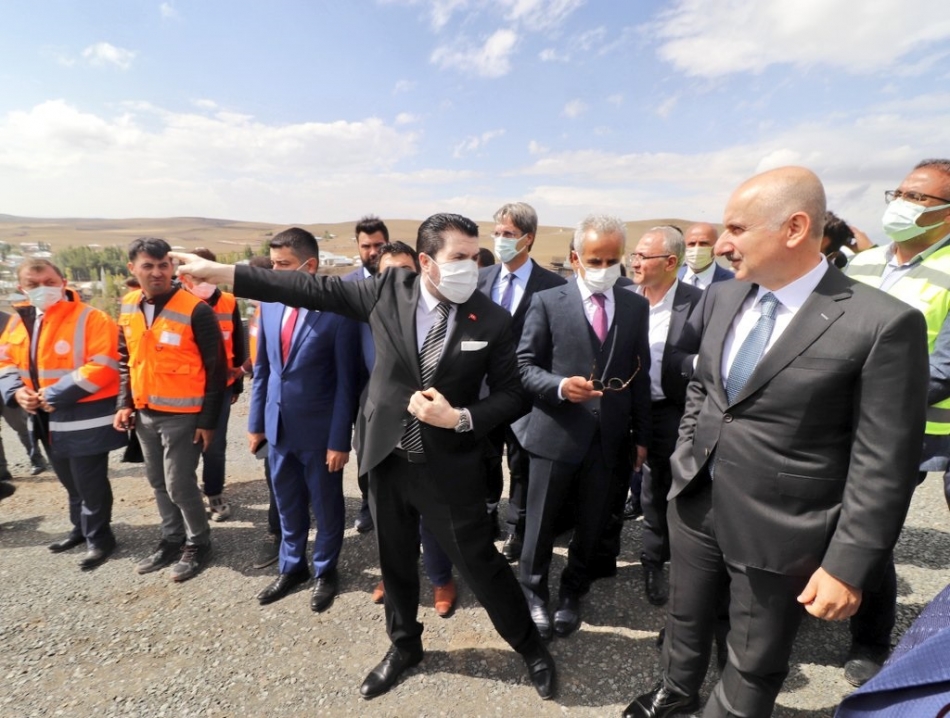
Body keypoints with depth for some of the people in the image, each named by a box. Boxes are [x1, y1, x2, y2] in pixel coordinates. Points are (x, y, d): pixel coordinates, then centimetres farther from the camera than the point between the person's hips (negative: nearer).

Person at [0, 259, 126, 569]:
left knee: (90, 482, 3)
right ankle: (81, 528, 40)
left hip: (84, 417, -7)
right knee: (70, 480, 22)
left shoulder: (90, 319, -15)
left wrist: (55, 395, -22)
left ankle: (99, 537, 19)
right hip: (46, 418, 7)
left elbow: (102, 367, -23)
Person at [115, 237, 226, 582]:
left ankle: (198, 544, 21)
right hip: (144, 413, 7)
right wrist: (124, 403, 6)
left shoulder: (195, 311, -16)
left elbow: (216, 368, -13)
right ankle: (172, 539, 35)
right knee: (158, 481, 17)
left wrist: (208, 419, -13)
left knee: (180, 484, -1)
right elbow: (125, 359, 16)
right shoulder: (128, 308, 4)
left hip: (182, 415, -6)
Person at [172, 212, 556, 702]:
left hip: (449, 469, -2)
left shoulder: (492, 320, -11)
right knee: (395, 561, 20)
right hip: (387, 460, 3)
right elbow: (315, 290, -3)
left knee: (480, 563, 9)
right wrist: (223, 273, -2)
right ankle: (404, 645, 48)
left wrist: (460, 419, -21)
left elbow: (509, 395, -4)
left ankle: (530, 647, 37)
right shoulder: (390, 290, -7)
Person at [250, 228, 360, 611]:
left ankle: (324, 571, 38)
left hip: (318, 428, -5)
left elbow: (346, 381, -15)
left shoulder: (337, 310, -18)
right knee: (287, 503, 21)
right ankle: (292, 566, 44)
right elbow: (262, 367, 9)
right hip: (278, 425, 6)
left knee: (325, 504, 15)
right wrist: (256, 421, 10)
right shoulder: (269, 304, 1)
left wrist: (339, 439, -14)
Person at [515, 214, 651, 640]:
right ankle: (534, 593, 38)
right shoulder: (547, 302, -5)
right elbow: (524, 366, -5)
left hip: (611, 437, 3)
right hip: (556, 433, -3)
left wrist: (641, 435, 7)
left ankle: (572, 595, 41)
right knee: (541, 524, 12)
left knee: (592, 526, 17)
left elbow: (640, 374, 7)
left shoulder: (636, 307, 5)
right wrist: (561, 386, -24)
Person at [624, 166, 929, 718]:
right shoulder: (722, 298, 0)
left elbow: (883, 465, -15)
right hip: (695, 503, 6)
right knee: (687, 617, 28)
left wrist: (848, 567, -13)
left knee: (754, 665, 19)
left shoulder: (883, 324, -18)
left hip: (778, 531, -5)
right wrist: (686, 460, 9)